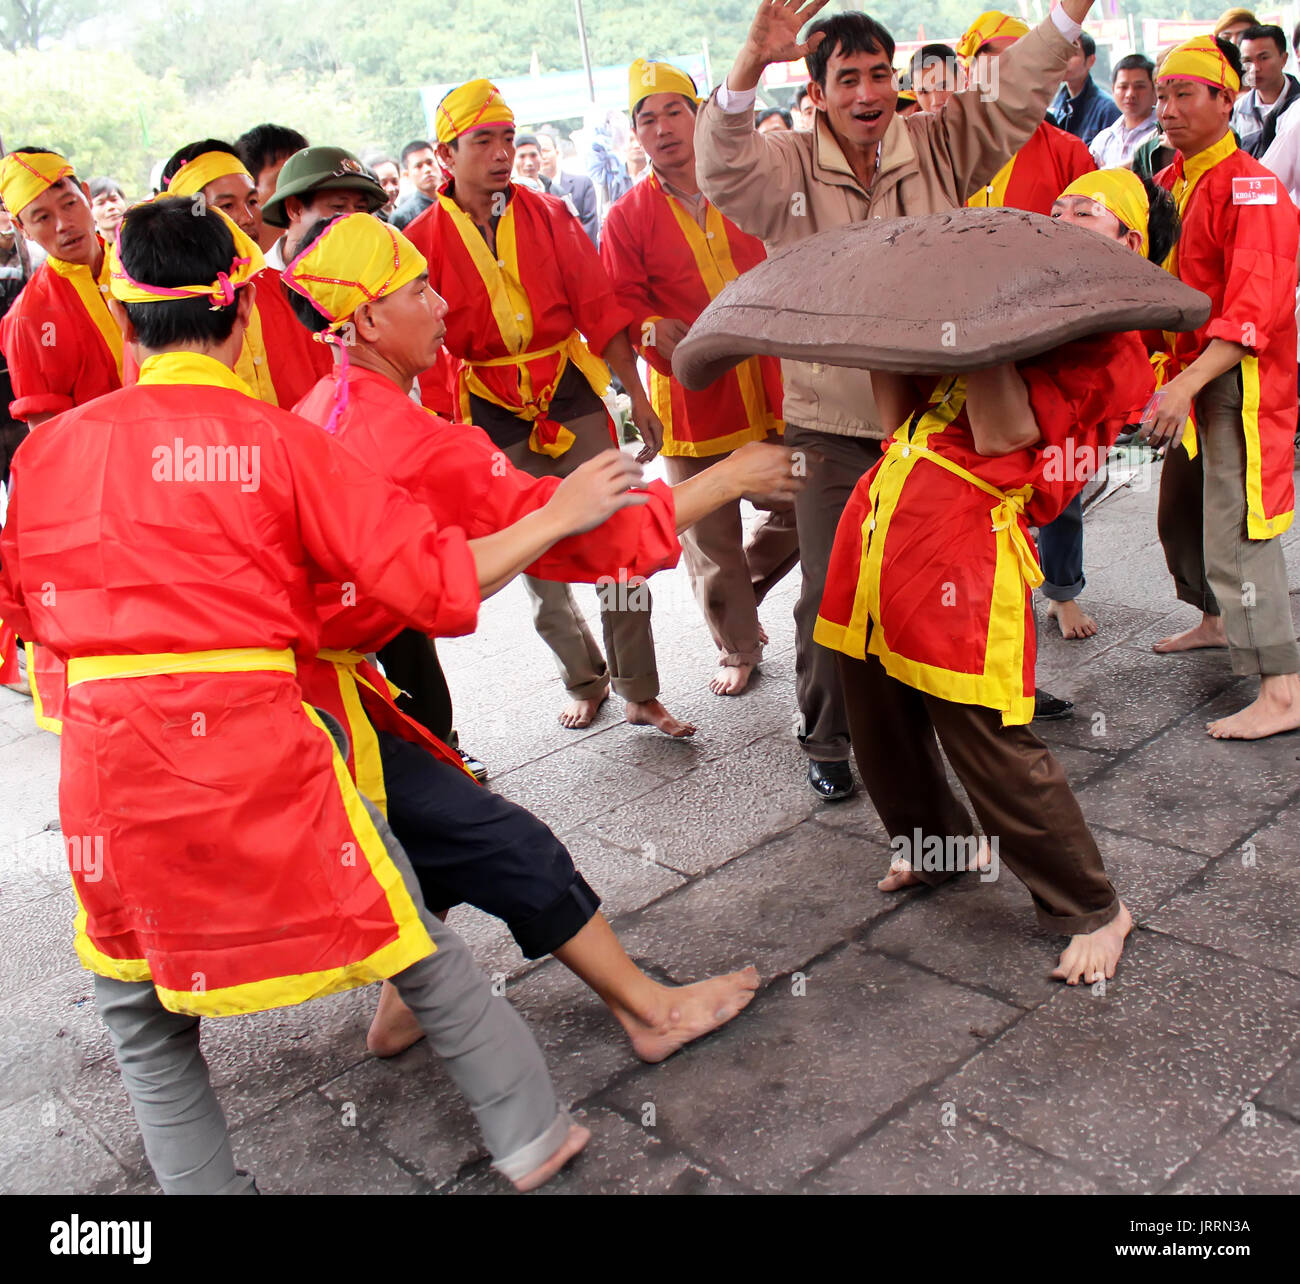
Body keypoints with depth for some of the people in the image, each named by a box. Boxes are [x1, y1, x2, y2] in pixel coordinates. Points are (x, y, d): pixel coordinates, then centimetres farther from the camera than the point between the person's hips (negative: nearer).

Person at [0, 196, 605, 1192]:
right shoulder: (279, 440, -5)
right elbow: (439, 583, -8)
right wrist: (562, 515, 3)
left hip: (106, 753, 3)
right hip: (260, 747, -2)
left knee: (142, 1016, 24)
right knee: (417, 948, 17)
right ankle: (531, 1136, 30)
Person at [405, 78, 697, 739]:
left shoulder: (549, 216, 3)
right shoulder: (424, 240, -2)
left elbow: (600, 308, 3)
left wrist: (637, 397, 0)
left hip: (572, 393, 1)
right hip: (491, 414, 0)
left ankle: (640, 694, 11)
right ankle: (585, 679, 29)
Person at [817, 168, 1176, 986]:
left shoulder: (1111, 346, 2)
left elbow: (1004, 435, -13)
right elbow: (901, 416, 23)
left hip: (966, 530, -8)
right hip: (885, 506, 8)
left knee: (986, 737, -5)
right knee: (879, 719, 17)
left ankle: (1093, 911, 16)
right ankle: (938, 845, 43)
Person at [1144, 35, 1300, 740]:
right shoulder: (1170, 183, 11)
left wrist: (1189, 383, -36)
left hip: (1241, 383, -9)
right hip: (1190, 377, 9)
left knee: (1235, 531, -13)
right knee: (1181, 514, 21)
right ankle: (1216, 620, 45)